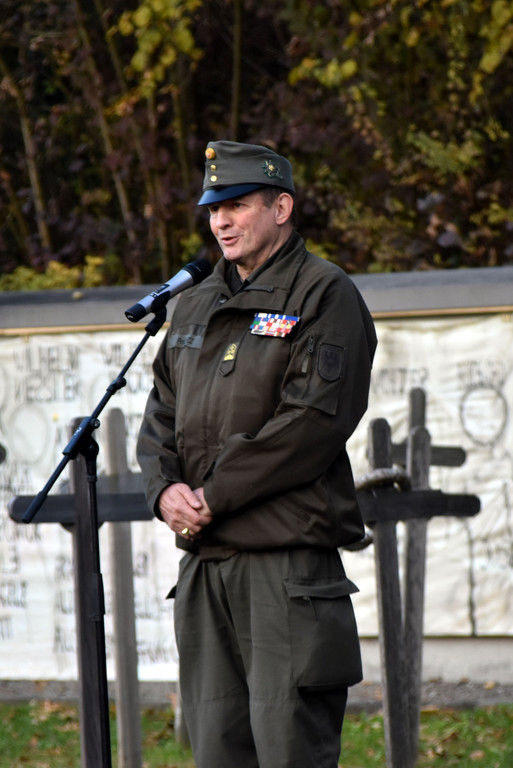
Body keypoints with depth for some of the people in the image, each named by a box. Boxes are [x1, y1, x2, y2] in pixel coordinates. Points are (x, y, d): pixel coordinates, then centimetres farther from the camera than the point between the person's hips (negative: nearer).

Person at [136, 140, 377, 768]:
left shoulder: (324, 297, -3)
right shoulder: (195, 305, 20)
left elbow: (313, 420, -14)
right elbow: (160, 417, 19)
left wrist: (213, 497, -13)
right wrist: (165, 489, -3)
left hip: (289, 565, -7)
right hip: (203, 566, 7)